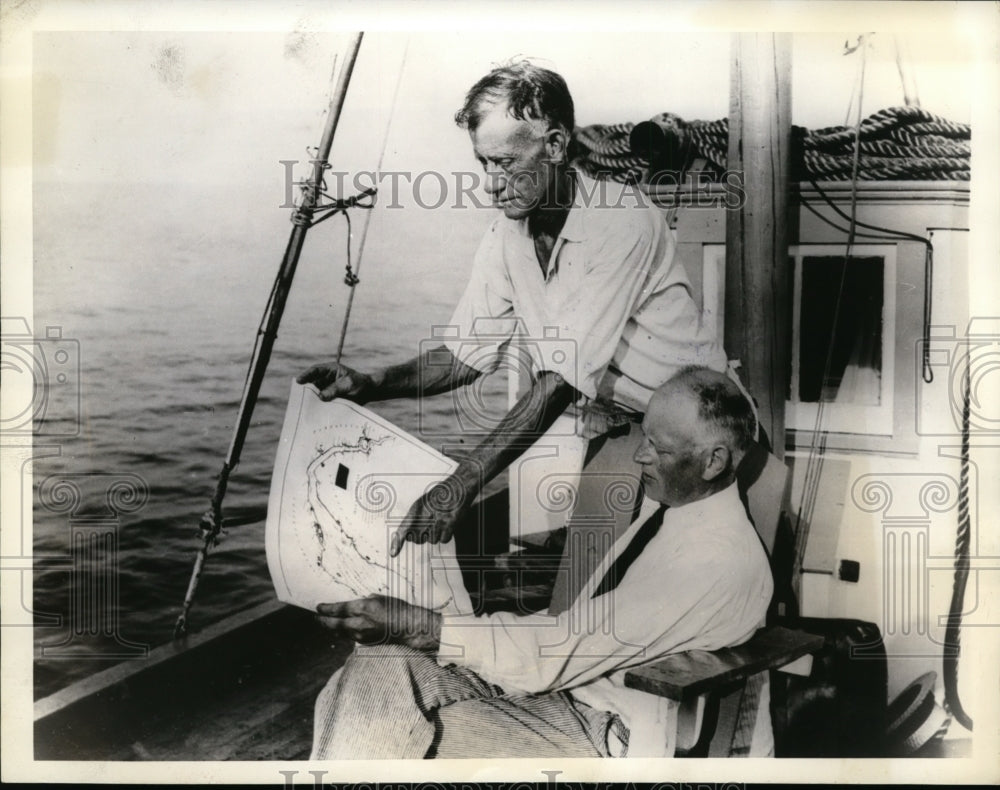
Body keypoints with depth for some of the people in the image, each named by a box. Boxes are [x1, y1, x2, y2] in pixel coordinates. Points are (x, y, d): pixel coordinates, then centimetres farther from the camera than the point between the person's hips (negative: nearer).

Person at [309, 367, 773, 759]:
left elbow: (563, 651, -26)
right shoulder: (671, 500, 5)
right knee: (378, 669, -10)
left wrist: (422, 627, -24)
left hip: (610, 735, -8)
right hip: (564, 680, 8)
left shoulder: (719, 559, -23)